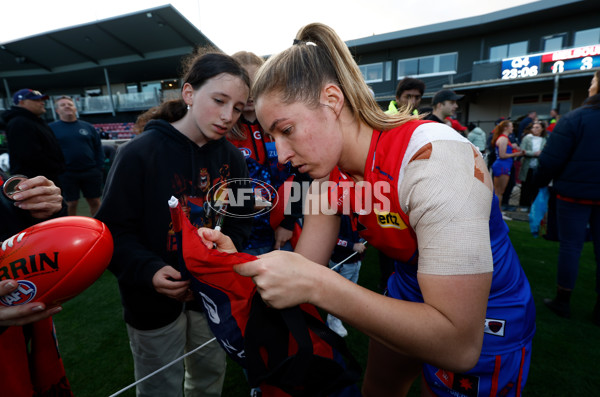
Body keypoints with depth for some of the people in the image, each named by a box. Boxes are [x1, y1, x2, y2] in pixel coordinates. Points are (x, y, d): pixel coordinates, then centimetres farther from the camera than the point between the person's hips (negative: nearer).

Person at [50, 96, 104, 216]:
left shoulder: (88, 127, 7)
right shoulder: (51, 128, 2)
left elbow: (98, 148, 7)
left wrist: (100, 168, -1)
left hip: (91, 173, 2)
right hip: (66, 174, -1)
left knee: (95, 202, 9)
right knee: (71, 204, 8)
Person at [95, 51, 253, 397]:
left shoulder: (231, 157, -5)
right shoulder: (140, 153, -18)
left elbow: (240, 220, 2)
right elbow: (115, 229, -15)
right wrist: (148, 271, -28)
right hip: (155, 297, -4)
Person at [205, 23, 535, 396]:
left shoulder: (431, 156, -34)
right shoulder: (329, 173, -12)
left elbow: (458, 344, -35)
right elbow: (305, 272, -9)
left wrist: (316, 284, -40)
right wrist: (241, 262, -26)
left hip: (481, 326, -5)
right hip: (408, 296, 6)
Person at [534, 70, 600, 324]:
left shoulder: (574, 118, -11)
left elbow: (552, 158, -14)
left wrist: (540, 180, 1)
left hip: (575, 192, -4)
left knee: (570, 245, 4)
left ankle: (563, 300, 14)